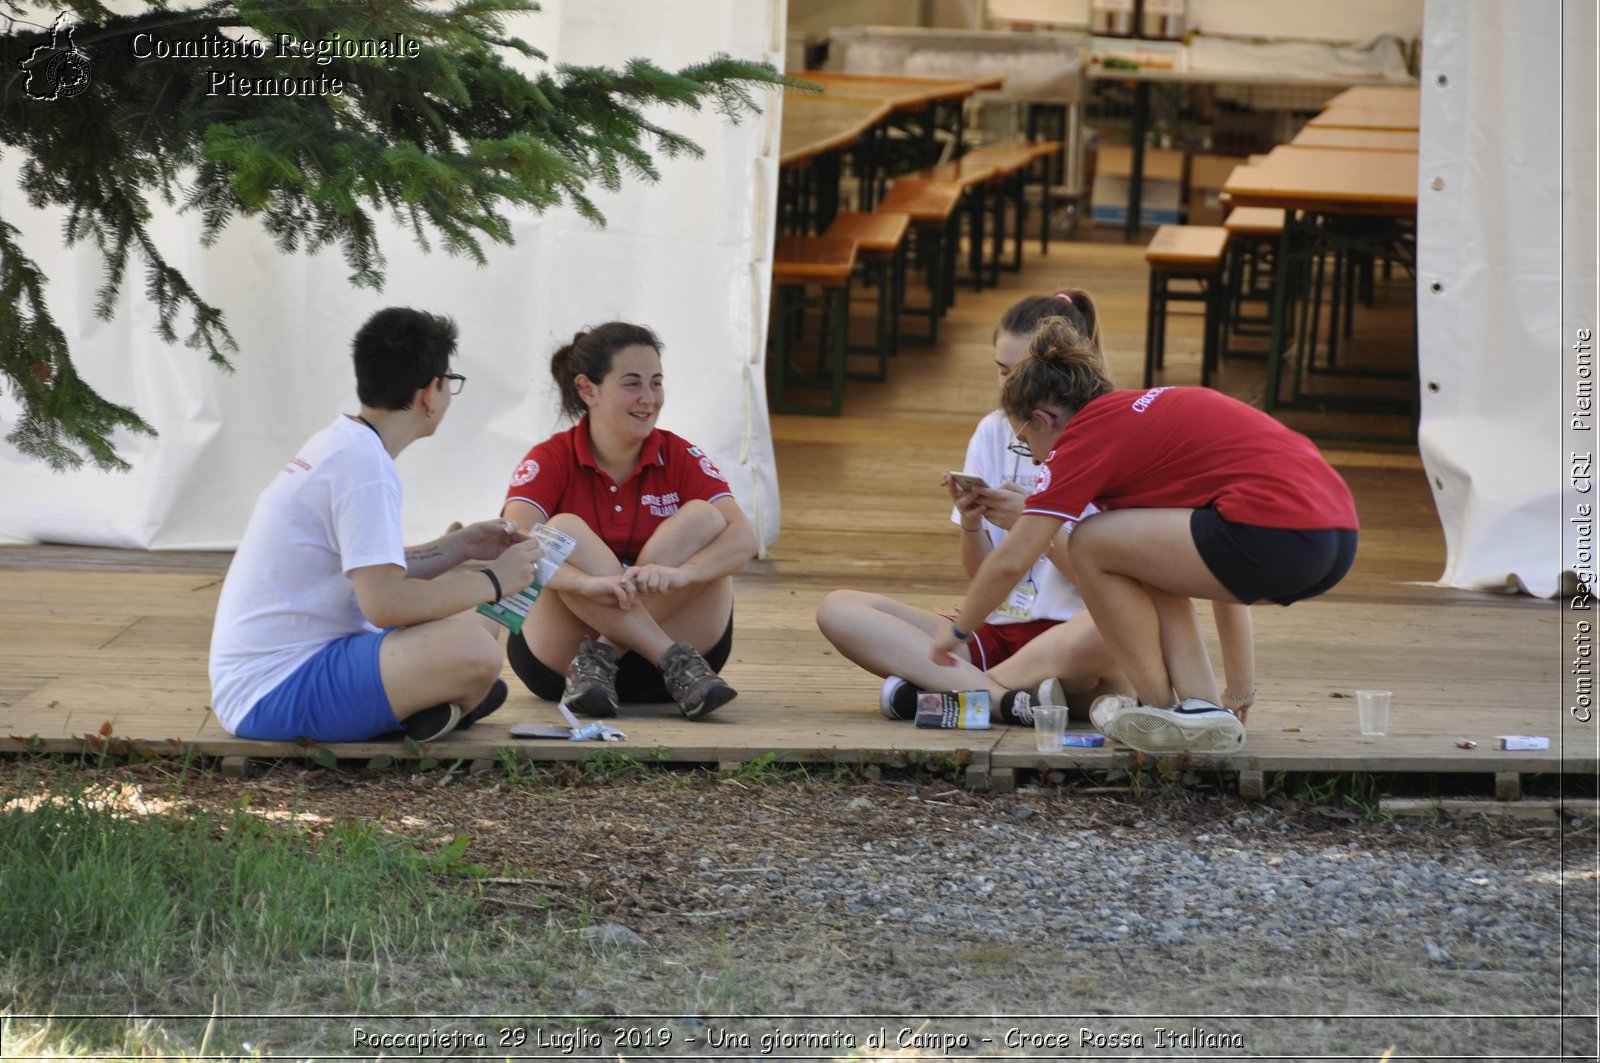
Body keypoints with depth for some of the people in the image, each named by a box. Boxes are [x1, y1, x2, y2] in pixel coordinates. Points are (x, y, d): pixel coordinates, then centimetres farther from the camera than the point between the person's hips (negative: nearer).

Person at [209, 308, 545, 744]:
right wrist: (493, 581, -11)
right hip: (274, 693, -11)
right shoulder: (364, 463, -17)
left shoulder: (336, 444, 13)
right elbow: (384, 603, -24)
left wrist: (457, 548, 17)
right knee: (474, 650, -27)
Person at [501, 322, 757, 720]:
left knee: (702, 517, -16)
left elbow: (743, 538, -14)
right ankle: (676, 662, -33)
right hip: (558, 654, -2)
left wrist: (680, 573, -35)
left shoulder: (682, 459, 2)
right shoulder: (550, 461, -4)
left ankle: (600, 659, -26)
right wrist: (587, 582, -42)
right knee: (565, 530, -25)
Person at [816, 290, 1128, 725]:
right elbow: (981, 575, 10)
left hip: (1067, 632, -5)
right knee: (838, 610, -13)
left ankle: (940, 690, -26)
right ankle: (1008, 698, -28)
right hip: (996, 631, 5)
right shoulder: (994, 432, 10)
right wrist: (970, 523, -11)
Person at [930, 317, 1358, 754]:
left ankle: (1163, 713, 7)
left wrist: (958, 629, 17)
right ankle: (1203, 706, 11)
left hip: (1278, 534, -9)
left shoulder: (1088, 434, 1)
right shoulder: (1137, 411, 26)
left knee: (1090, 545, 1)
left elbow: (1011, 561, 3)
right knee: (1145, 558, 24)